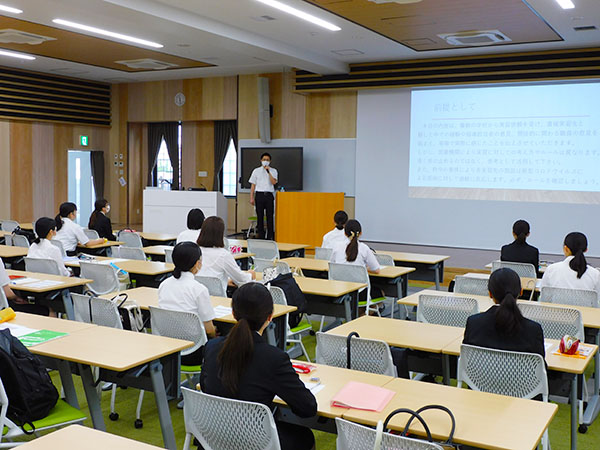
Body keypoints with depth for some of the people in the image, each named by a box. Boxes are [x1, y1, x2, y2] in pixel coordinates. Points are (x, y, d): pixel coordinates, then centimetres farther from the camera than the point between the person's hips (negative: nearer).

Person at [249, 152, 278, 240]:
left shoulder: (273, 171, 8)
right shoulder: (256, 171, 10)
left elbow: (273, 182, -9)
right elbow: (253, 185, 9)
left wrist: (268, 171, -14)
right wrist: (251, 198, 3)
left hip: (269, 194, -1)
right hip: (259, 194, 1)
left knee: (270, 216, -2)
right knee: (260, 216, 2)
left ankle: (270, 237, 2)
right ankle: (261, 236, 7)